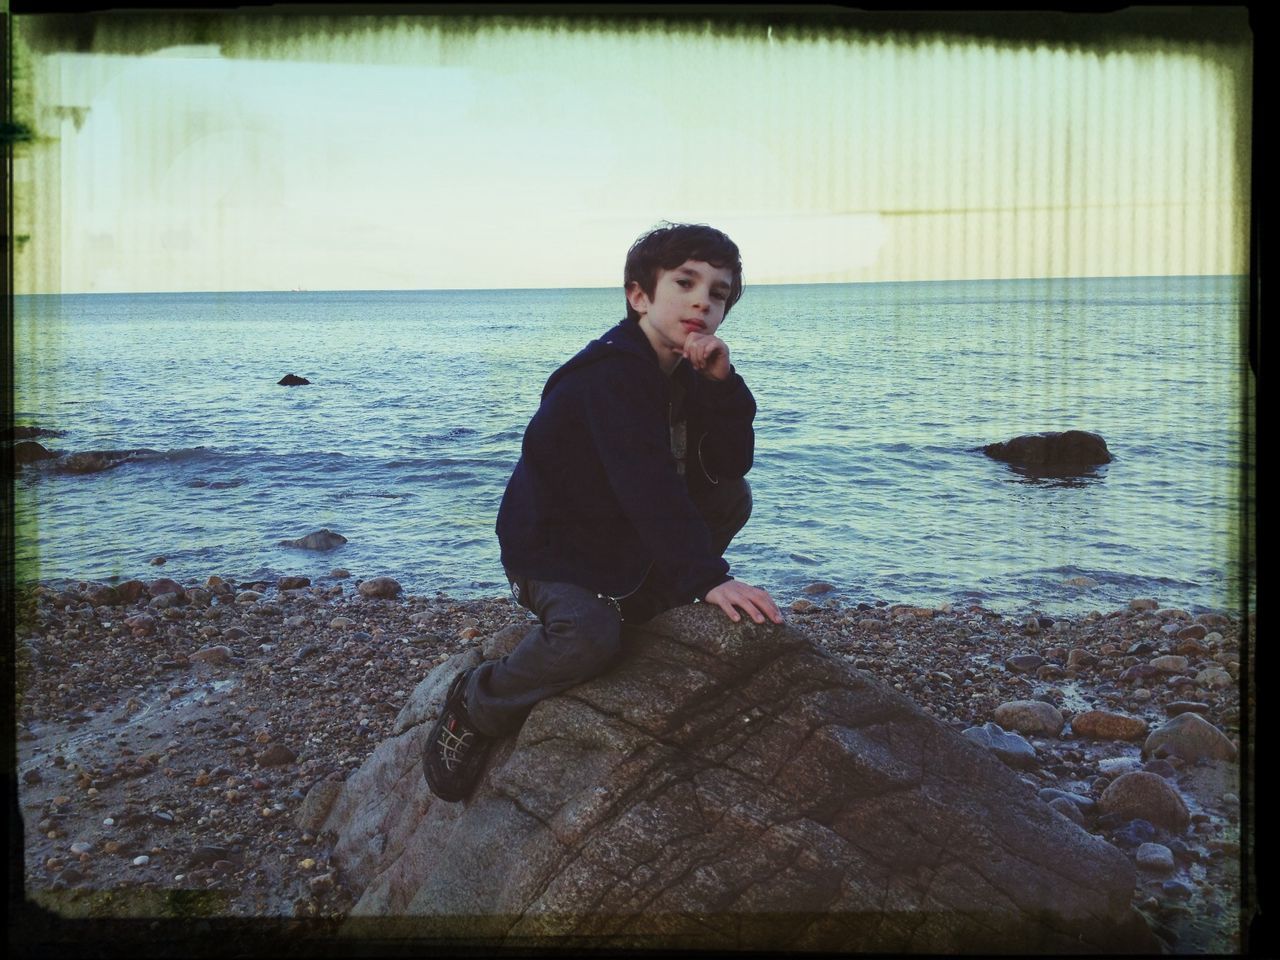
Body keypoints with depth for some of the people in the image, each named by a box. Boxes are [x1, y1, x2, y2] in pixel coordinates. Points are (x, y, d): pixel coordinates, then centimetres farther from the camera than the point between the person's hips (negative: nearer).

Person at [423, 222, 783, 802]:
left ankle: (649, 608, 8)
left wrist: (722, 382, -17)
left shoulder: (687, 372, 3)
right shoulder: (611, 374, -25)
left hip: (626, 547, 8)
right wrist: (709, 578, -41)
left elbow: (730, 464, -2)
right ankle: (475, 706, -7)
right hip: (551, 551, -8)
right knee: (589, 638, -35)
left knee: (732, 496, 1)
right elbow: (648, 485, -35)